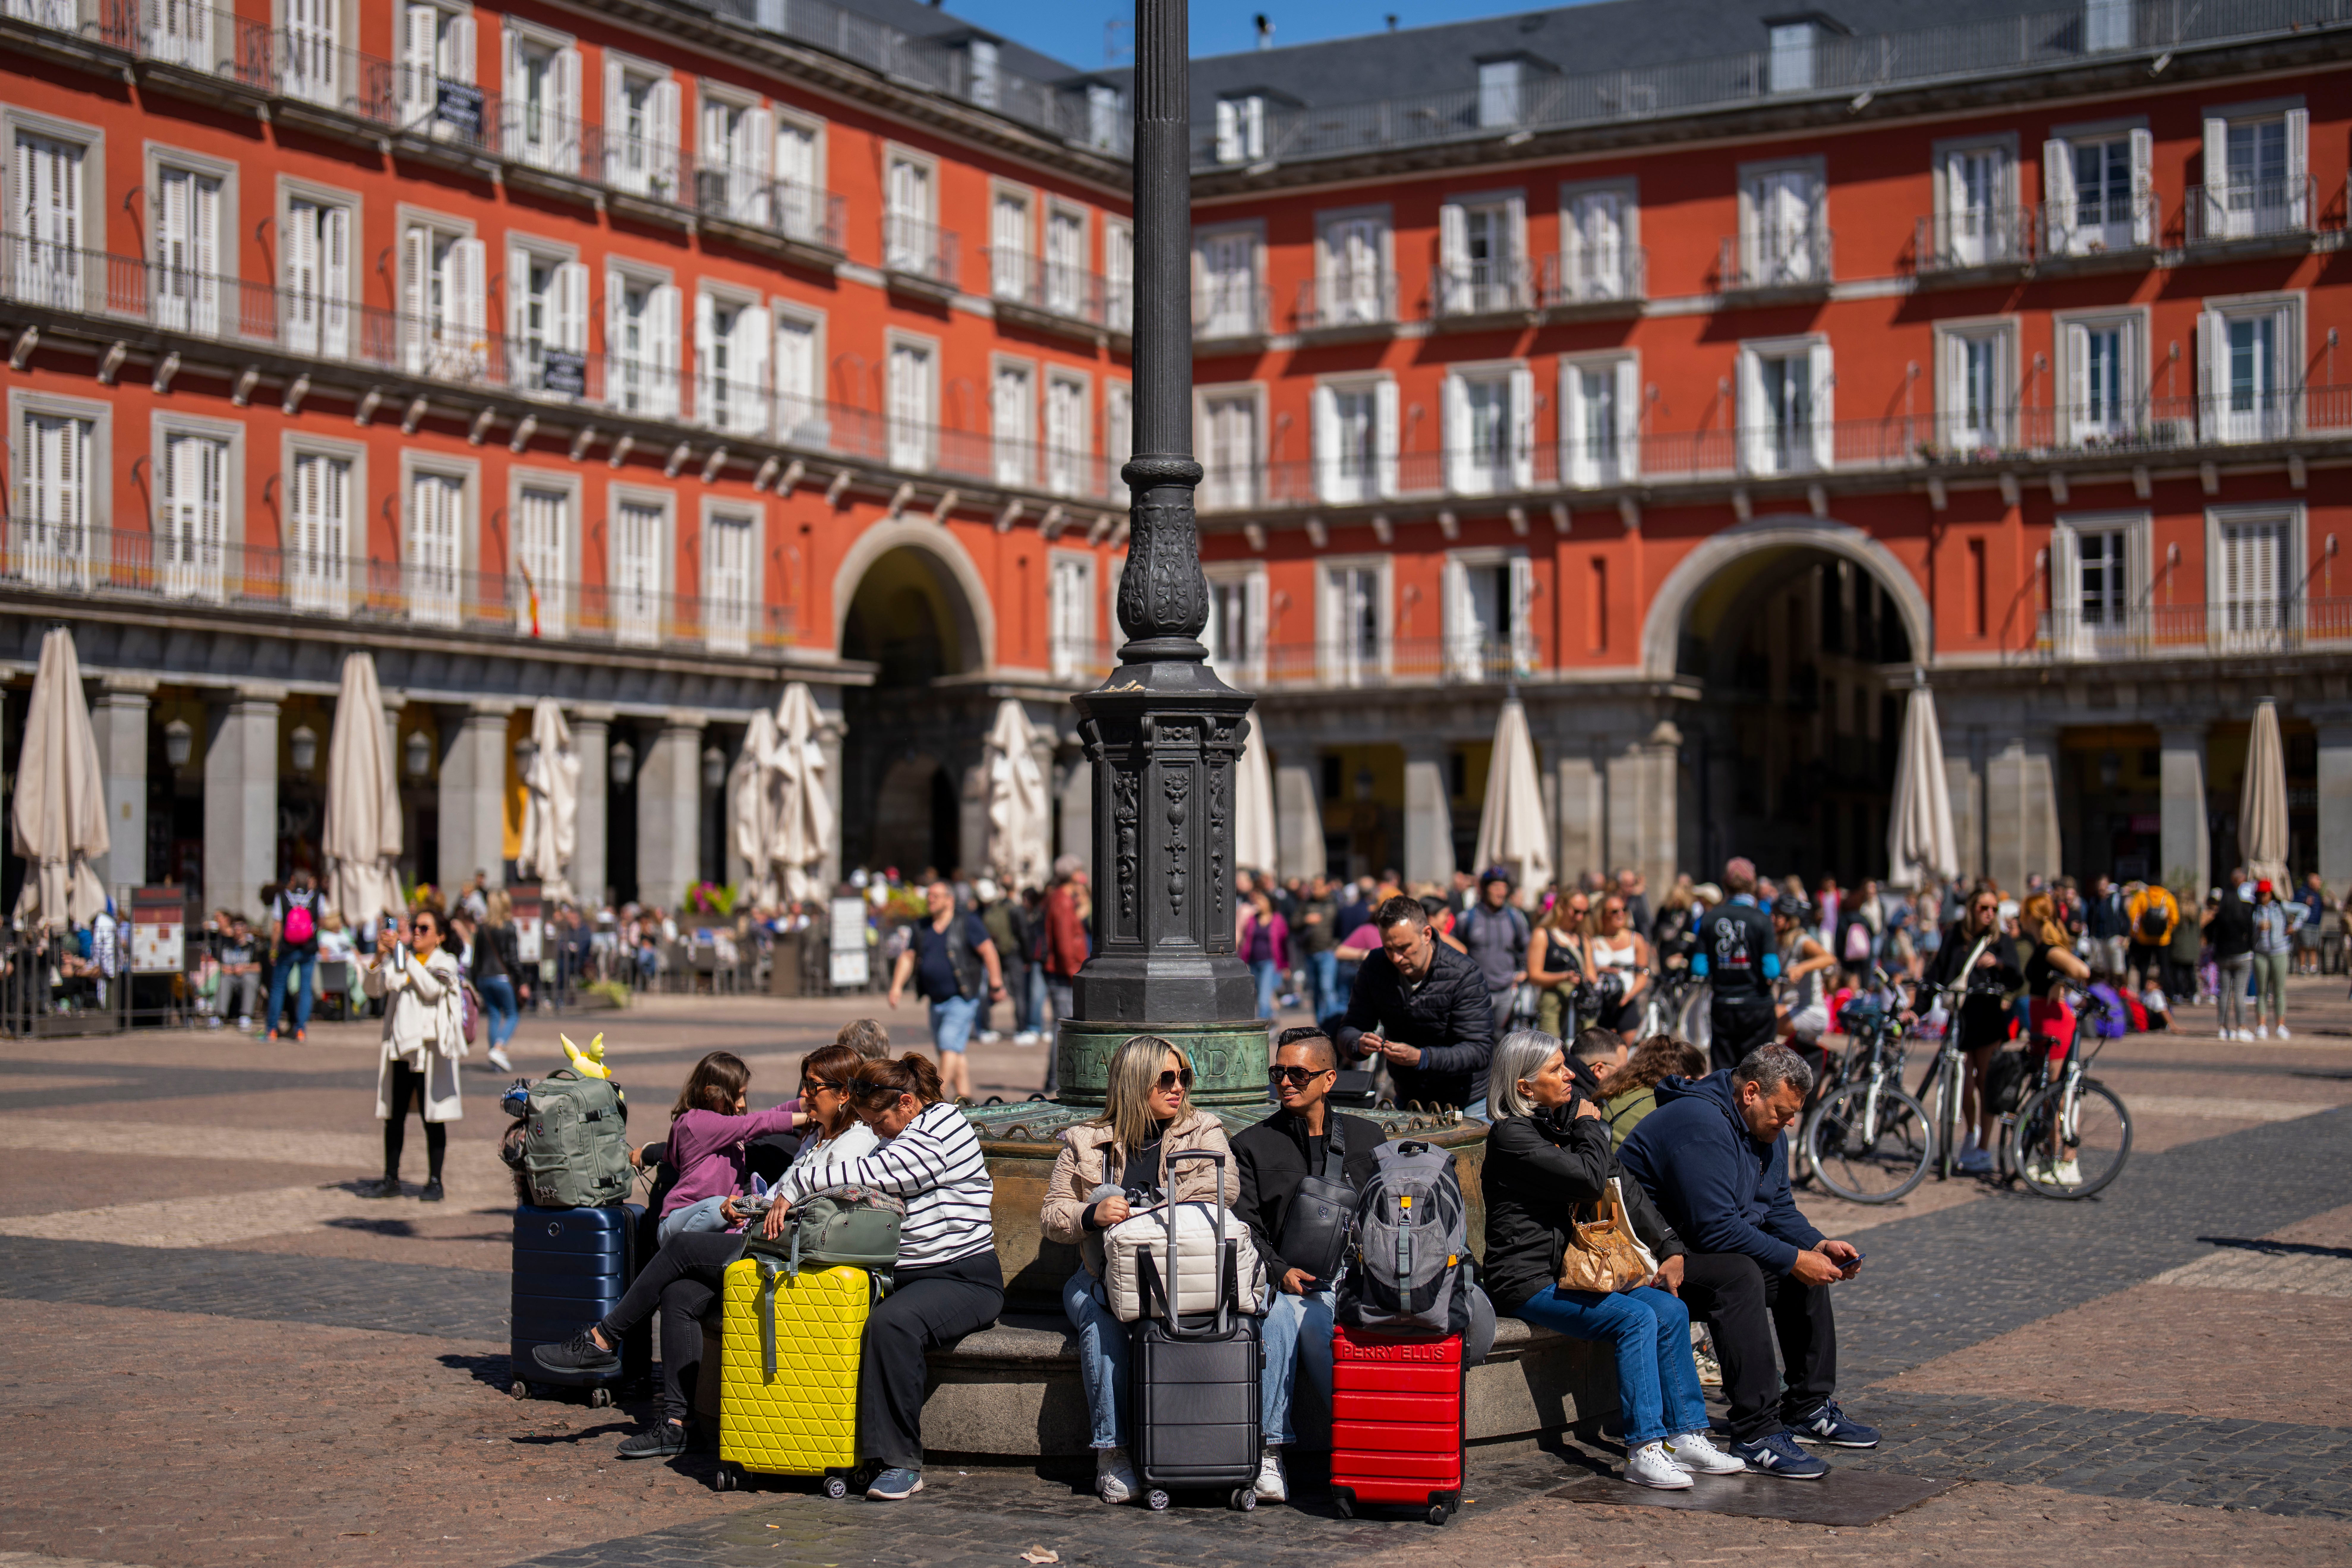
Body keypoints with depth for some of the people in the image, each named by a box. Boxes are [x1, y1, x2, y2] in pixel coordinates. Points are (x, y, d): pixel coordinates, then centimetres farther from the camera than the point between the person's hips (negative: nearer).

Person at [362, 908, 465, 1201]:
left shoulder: (446, 964, 1)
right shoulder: (399, 962, 13)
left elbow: (432, 989, -18)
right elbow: (374, 988, 2)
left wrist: (406, 955, -20)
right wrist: (381, 955, -12)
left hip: (430, 1048, -5)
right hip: (400, 1045, 5)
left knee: (431, 1116, -2)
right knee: (394, 1115, 9)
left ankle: (435, 1181, 5)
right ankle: (391, 1180, 17)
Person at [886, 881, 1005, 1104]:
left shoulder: (967, 924, -4)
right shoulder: (921, 929, 12)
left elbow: (988, 951, -4)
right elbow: (907, 958, 14)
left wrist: (996, 984, -8)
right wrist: (896, 987, 3)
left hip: (963, 998, -7)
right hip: (937, 1000, 7)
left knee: (950, 1045, -16)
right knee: (955, 1053, 10)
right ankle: (964, 1097, 17)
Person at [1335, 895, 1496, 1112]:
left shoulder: (1463, 975, -16)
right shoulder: (1374, 968, -3)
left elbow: (1479, 1051, -21)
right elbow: (1348, 1031, -1)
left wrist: (1422, 1058, -36)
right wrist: (1359, 1044, -26)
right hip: (1408, 1101, 3)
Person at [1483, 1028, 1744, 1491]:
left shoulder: (1565, 1119, 11)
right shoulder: (1511, 1136, -15)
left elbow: (1624, 1188, 12)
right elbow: (1592, 1179, -24)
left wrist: (1670, 1246, 3)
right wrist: (1590, 1127, -6)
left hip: (1575, 1269, 8)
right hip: (1528, 1282, -8)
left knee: (1671, 1309, -9)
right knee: (1637, 1319, -24)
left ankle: (1685, 1435, -5)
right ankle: (1644, 1451, -22)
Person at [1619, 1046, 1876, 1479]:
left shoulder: (1766, 1130, 8)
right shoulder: (1701, 1124, -26)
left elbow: (1779, 1209, 15)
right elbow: (1716, 1228, -31)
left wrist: (1819, 1245, -5)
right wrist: (1794, 1259, -27)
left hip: (1702, 1245, 11)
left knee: (1807, 1265, 5)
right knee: (1739, 1273, -34)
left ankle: (1810, 1408, 14)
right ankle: (1756, 1436, -32)